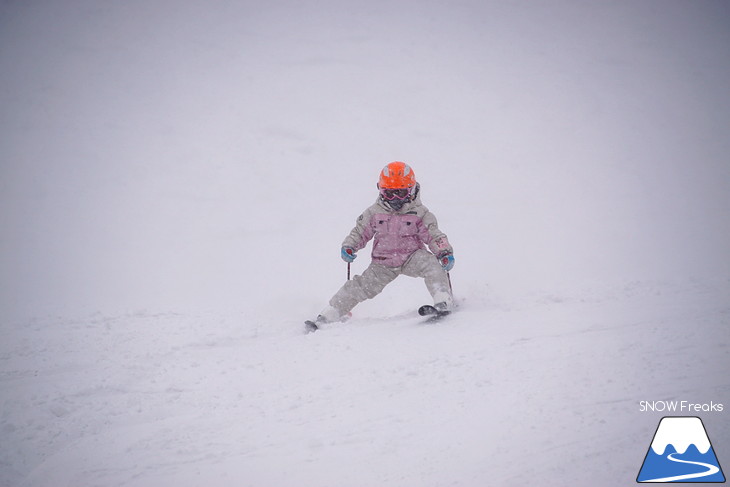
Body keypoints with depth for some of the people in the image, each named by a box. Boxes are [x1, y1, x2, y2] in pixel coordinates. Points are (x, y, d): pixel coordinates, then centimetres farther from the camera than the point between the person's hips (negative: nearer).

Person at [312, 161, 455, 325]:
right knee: (363, 286, -5)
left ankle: (443, 301, -33)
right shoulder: (375, 212, -2)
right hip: (383, 261, 2)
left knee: (430, 263, -31)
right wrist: (348, 246, -8)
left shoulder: (419, 213, -7)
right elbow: (360, 231, 9)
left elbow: (434, 235, -7)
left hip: (412, 256, -2)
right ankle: (332, 313, 7)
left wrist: (445, 252, -23)